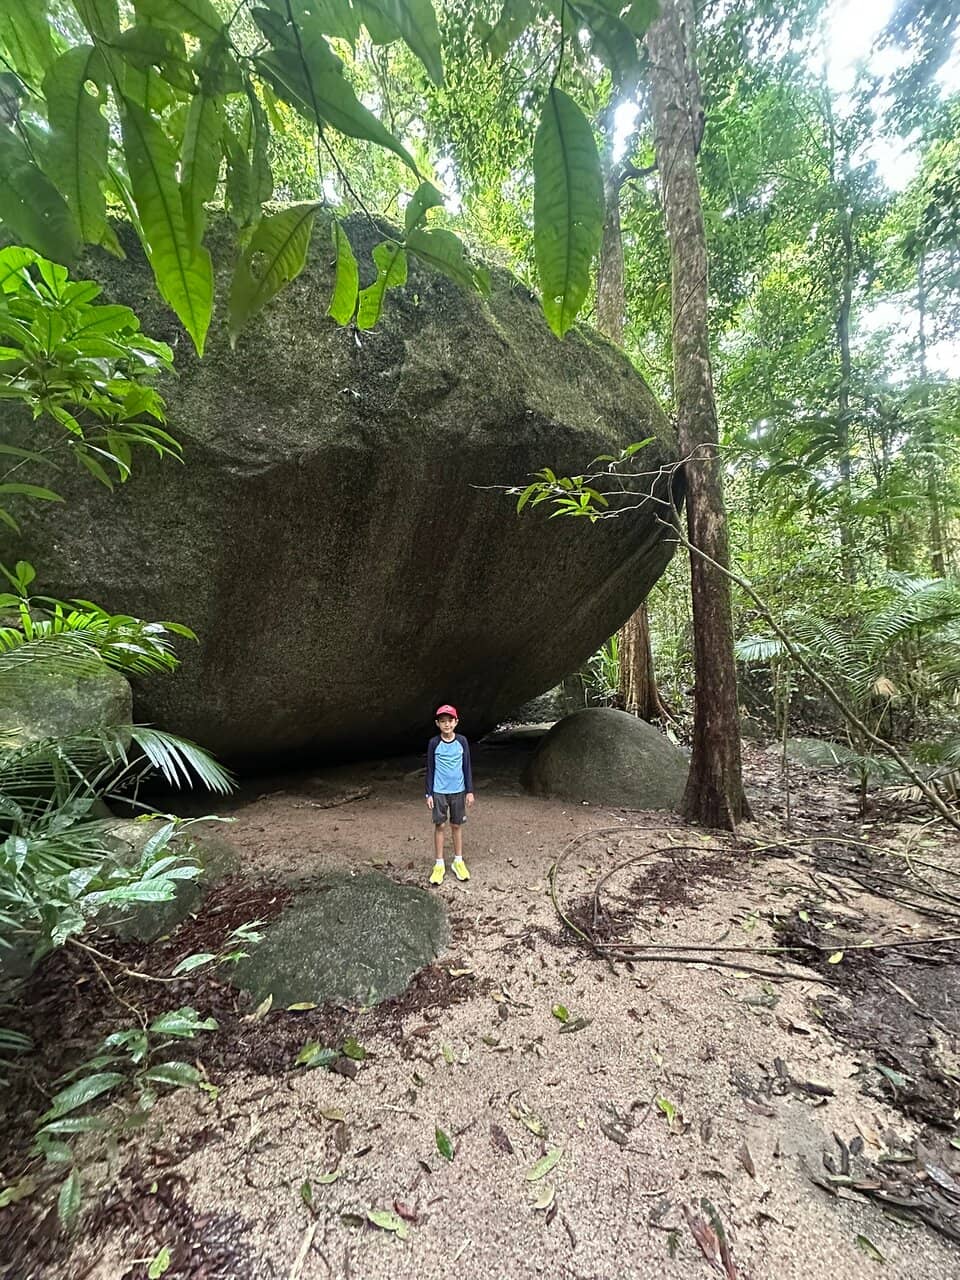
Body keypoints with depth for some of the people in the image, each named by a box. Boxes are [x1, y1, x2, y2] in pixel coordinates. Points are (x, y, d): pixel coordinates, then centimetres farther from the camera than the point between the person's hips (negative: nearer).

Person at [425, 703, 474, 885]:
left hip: (458, 791, 1)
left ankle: (458, 861, 23)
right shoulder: (434, 743, -6)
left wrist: (470, 791, 1)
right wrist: (429, 793, -2)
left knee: (457, 825, 10)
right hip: (439, 791, -1)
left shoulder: (462, 741, -4)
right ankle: (439, 864, 15)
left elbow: (467, 767, 1)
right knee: (440, 825, 3)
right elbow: (430, 769, -1)